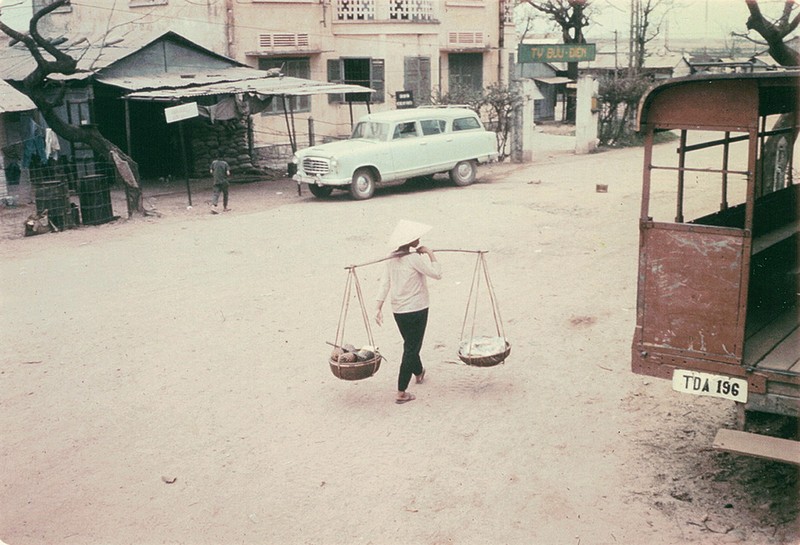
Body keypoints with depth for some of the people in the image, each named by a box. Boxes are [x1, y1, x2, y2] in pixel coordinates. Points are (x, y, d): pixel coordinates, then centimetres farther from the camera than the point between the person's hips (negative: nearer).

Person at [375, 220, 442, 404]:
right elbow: (437, 273, -16)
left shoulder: (392, 258, 4)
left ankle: (419, 374, 51)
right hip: (416, 310, -7)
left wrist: (379, 307, 2)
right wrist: (430, 254, -6)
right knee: (411, 349, -1)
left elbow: (384, 282, 2)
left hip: (398, 310, 7)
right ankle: (401, 393, -2)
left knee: (410, 345, 26)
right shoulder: (414, 258, -17)